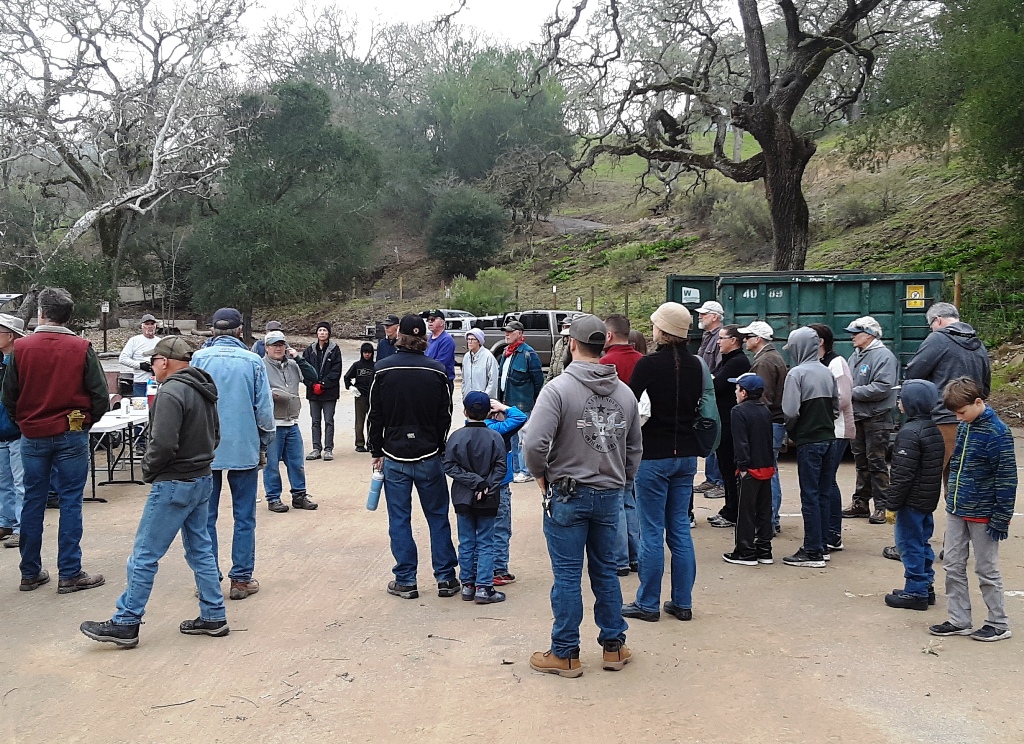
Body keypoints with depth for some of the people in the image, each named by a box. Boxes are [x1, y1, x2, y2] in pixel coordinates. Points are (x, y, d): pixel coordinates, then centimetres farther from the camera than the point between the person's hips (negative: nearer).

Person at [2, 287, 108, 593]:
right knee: (70, 503, 3)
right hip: (72, 435, -2)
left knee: (33, 503, 12)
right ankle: (70, 574, 6)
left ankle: (30, 573, 20)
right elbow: (100, 394, -6)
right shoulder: (81, 349, -9)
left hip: (32, 437, 2)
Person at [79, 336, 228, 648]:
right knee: (201, 551, 15)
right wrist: (198, 459, 14)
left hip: (174, 484, -9)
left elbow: (163, 444, -24)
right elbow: (215, 435, 18)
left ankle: (125, 624, 6)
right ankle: (213, 616, 19)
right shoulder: (203, 390, 10)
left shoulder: (171, 392, -18)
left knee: (144, 556, -1)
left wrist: (149, 470, -7)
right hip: (203, 479, 9)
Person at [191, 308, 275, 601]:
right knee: (244, 518, 8)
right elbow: (265, 409, -5)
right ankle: (241, 579, 11)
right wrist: (264, 447, 9)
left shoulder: (198, 359, -4)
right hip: (244, 449, -1)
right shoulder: (253, 362, -5)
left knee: (205, 517, 9)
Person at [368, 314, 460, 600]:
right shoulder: (437, 371, -5)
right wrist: (439, 449, 10)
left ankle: (405, 581, 10)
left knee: (399, 520, 7)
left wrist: (377, 452, 7)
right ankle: (446, 578, 14)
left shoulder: (383, 369, -5)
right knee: (438, 517, 10)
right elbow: (445, 416, -1)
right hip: (429, 457, 1)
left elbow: (375, 416, -2)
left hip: (394, 457, 0)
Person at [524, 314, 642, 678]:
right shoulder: (624, 392, 4)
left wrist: (542, 476, -5)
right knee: (606, 571, 16)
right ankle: (613, 646, 25)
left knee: (567, 576, 4)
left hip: (567, 495, -5)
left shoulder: (558, 389, -14)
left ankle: (564, 654, 13)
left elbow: (534, 444, -22)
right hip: (610, 496, 5)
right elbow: (635, 448, 12)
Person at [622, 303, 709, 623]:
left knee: (652, 533, 2)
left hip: (654, 455, -6)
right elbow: (701, 407, 12)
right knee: (680, 529, 12)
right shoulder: (695, 365, 4)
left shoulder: (648, 364, -15)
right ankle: (682, 602, 18)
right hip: (686, 454, 6)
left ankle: (648, 603, 10)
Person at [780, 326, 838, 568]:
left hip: (808, 441, -7)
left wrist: (792, 431, -2)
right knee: (823, 494, 13)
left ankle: (813, 552, 0)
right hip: (827, 437, 7)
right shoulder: (827, 372, 8)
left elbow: (790, 411, -19)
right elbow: (836, 406, 12)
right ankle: (822, 546, 21)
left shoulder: (797, 373, -13)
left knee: (810, 496, -3)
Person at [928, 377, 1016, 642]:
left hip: (982, 515, -7)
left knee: (987, 570, 5)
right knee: (953, 566, 10)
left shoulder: (997, 433, -17)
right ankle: (959, 621, 20)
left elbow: (1007, 479, -16)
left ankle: (999, 624, 19)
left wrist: (1001, 519, -16)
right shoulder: (964, 427, 6)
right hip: (956, 511, 7)